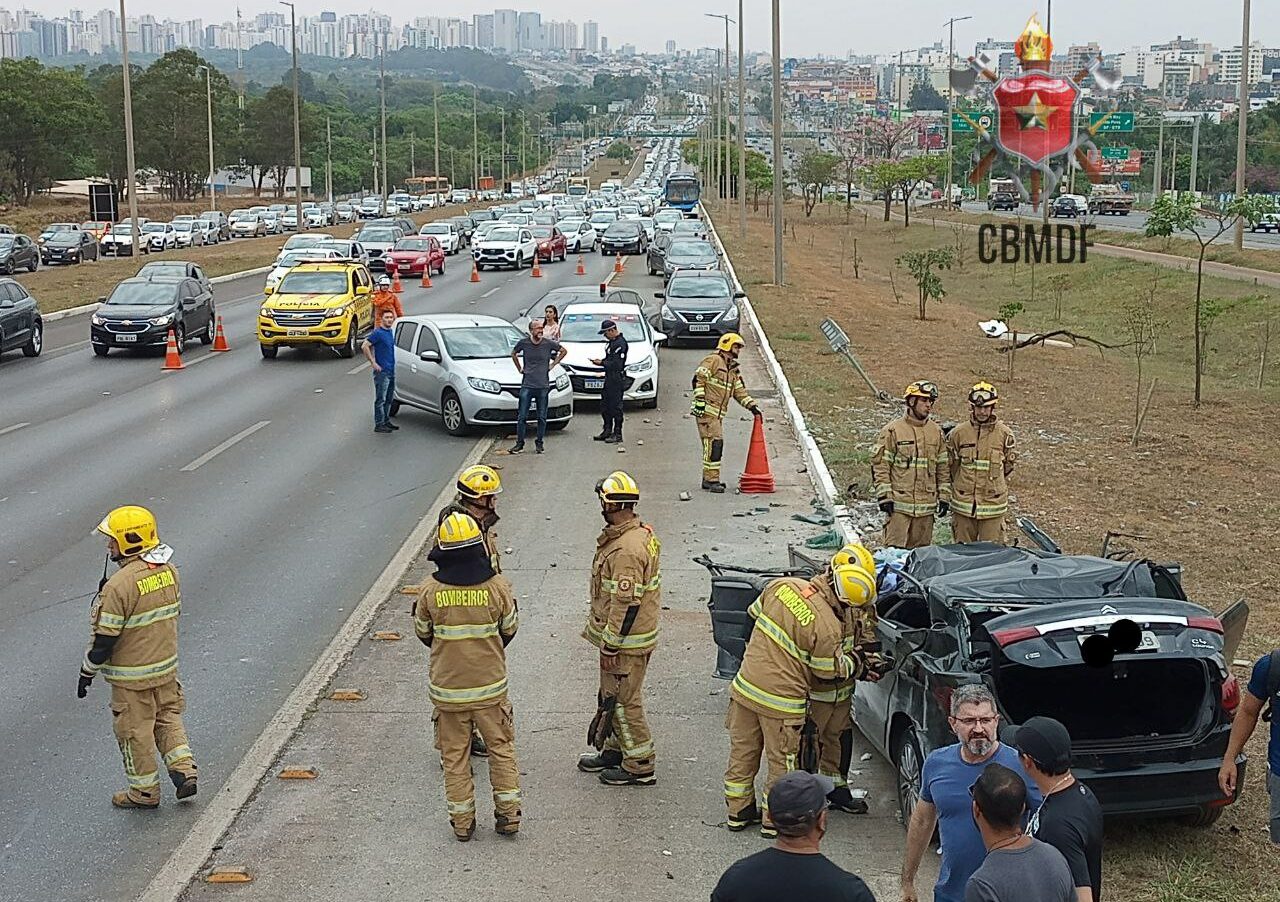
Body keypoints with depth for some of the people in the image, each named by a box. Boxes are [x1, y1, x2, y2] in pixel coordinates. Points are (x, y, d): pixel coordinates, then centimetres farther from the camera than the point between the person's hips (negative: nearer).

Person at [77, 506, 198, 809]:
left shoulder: (119, 586, -25)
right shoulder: (169, 570, -3)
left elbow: (104, 638, -19)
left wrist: (87, 672, -6)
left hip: (132, 675, -6)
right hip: (167, 665, 7)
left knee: (135, 730, 9)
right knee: (167, 717, 23)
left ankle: (145, 792, 22)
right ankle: (184, 771, 16)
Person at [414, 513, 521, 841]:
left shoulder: (431, 590, -12)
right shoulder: (497, 586, -13)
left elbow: (423, 633, 3)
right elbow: (509, 629, 2)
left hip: (447, 688, 0)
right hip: (490, 685, 0)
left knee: (455, 755, 12)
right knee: (501, 749, 16)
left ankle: (462, 821, 19)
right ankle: (508, 815, 18)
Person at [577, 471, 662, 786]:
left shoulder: (625, 550, -28)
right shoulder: (641, 533, 6)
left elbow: (626, 604, -27)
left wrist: (611, 647, -20)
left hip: (626, 641, -10)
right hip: (630, 637, 10)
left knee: (623, 701, 1)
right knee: (612, 697, 22)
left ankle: (640, 766, 12)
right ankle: (615, 750, 36)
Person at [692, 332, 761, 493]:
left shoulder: (733, 370, 21)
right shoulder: (712, 361, -6)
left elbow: (740, 391, 22)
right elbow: (698, 380, -13)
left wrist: (752, 406, 11)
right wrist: (700, 400, -19)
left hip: (718, 414, 9)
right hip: (706, 411, -9)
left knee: (716, 446, 10)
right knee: (714, 444, -14)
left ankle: (708, 479, 18)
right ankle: (711, 480, -13)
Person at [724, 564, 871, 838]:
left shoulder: (783, 585, -6)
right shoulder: (828, 628, -22)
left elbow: (755, 612, 13)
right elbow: (829, 670, -6)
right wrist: (856, 664, 13)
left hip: (746, 684, 6)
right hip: (781, 701, -6)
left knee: (743, 751, 19)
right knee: (782, 761, 13)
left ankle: (738, 811, 32)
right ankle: (774, 821, 23)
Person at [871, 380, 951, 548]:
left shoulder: (936, 432, 11)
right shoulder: (892, 431, -3)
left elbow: (943, 469, 15)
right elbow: (880, 466, -4)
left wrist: (944, 497, 10)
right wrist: (884, 496, -10)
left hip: (926, 505, 4)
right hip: (899, 504, -4)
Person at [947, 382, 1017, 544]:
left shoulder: (1004, 434, 0)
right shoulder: (958, 433, 0)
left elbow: (1008, 466, 13)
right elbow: (951, 466, 12)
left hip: (993, 505, -1)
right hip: (964, 505, 1)